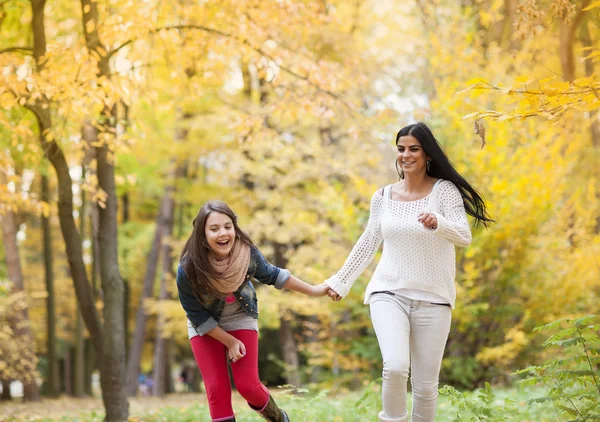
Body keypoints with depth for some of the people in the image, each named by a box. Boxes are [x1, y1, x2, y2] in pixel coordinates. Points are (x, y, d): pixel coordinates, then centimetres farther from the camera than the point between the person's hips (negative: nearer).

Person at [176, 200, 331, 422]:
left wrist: (313, 290, 4)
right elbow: (198, 317, -18)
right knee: (217, 389, -8)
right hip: (205, 328, -1)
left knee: (247, 385, -5)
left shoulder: (247, 253, -25)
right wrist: (229, 342, -15)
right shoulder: (188, 270, -33)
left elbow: (272, 275, -3)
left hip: (241, 318, 1)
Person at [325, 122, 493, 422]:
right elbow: (367, 245, 17)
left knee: (425, 385, 1)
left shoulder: (444, 190, -3)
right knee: (395, 367, -23)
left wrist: (438, 223, -35)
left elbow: (464, 237, -15)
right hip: (389, 294, 1)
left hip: (432, 298, -1)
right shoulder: (383, 197, 7)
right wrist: (341, 280, 18)